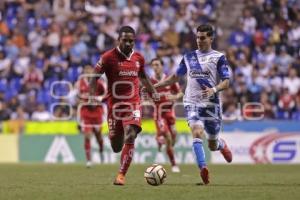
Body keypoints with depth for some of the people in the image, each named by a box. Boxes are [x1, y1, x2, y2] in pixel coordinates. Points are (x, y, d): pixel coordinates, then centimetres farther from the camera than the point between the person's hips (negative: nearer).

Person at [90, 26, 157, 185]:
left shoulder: (139, 58, 5)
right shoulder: (108, 57, -7)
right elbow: (94, 77, -3)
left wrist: (153, 92, 21)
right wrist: (93, 95, -15)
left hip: (133, 104, 1)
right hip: (114, 104, -1)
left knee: (130, 137, -21)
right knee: (116, 147, 6)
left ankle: (121, 175, -16)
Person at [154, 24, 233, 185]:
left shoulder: (218, 57, 0)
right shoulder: (189, 57, 11)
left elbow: (226, 82, -7)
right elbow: (175, 77, 21)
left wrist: (214, 90, -27)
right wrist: (155, 86, 13)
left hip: (211, 104, -2)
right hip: (192, 103, 2)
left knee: (212, 145, 9)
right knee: (197, 133, -25)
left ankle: (221, 144, 46)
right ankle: (203, 169, -33)